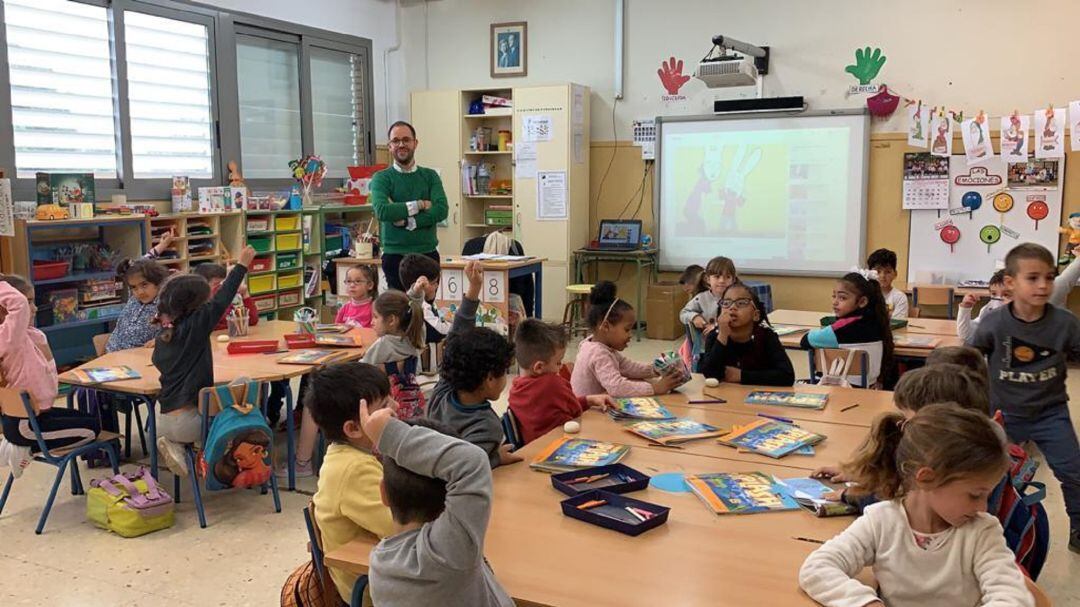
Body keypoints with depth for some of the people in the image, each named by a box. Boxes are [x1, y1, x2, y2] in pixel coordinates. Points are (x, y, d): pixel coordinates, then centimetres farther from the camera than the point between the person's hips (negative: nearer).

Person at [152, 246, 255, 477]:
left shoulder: (163, 335, 7)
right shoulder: (194, 327, -14)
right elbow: (220, 302, -14)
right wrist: (242, 265, -9)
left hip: (163, 421, 7)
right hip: (186, 422, -7)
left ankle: (175, 444, 8)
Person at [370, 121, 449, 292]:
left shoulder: (430, 176, 9)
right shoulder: (381, 178, 2)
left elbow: (441, 210, -7)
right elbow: (382, 210, -17)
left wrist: (407, 221, -15)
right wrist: (419, 205, -10)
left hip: (428, 254, 2)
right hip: (395, 256, -2)